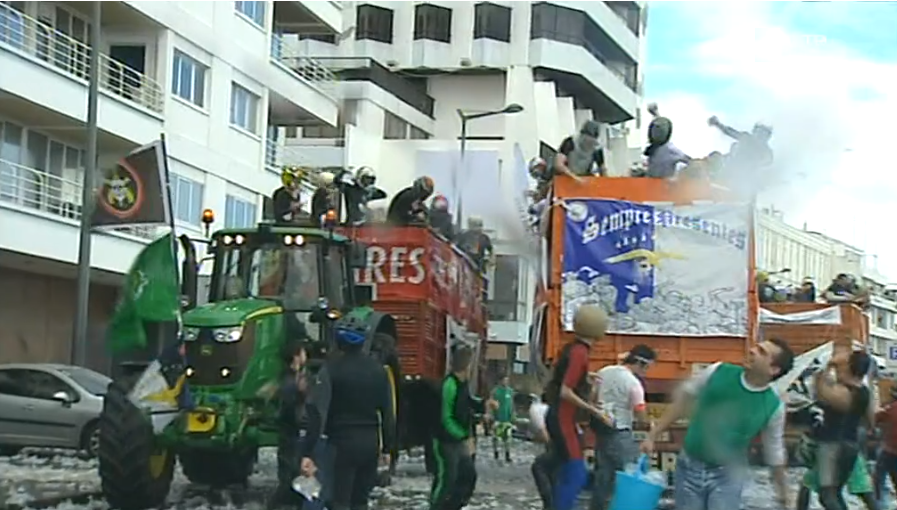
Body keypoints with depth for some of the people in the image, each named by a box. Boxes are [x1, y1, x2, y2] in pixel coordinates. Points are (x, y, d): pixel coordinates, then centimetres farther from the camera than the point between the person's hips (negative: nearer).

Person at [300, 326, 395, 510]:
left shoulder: (332, 368, -10)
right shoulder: (378, 369, 6)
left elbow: (317, 412, -18)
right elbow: (388, 412, 9)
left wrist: (307, 453, -19)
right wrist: (387, 447, 17)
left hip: (343, 442, -5)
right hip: (371, 442, 5)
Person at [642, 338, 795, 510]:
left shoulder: (773, 406, -12)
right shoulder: (717, 372, -11)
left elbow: (774, 451, 3)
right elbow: (682, 402, 1)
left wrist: (782, 489, 13)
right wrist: (653, 436, 2)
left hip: (726, 477, -1)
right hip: (689, 468, 2)